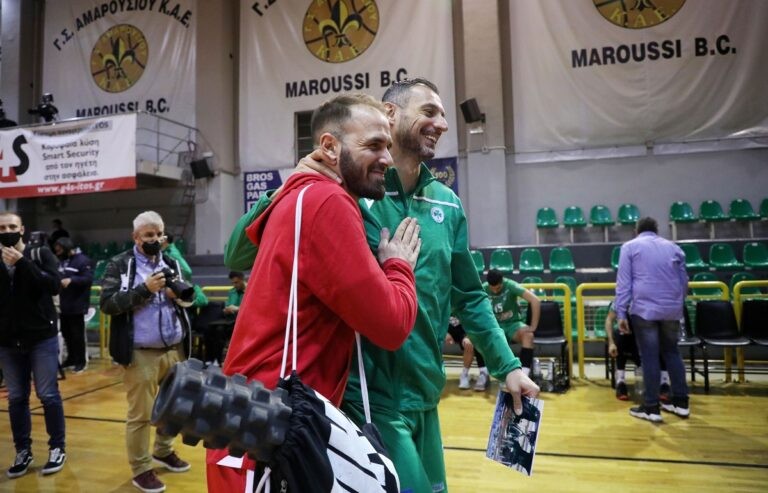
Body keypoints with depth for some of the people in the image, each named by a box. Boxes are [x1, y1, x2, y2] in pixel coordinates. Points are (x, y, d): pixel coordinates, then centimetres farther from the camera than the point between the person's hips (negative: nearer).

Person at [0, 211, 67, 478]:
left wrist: (22, 263, -19)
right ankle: (23, 451, 23)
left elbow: (54, 286, -15)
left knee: (48, 395, 4)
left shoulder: (41, 254, -1)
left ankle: (57, 448, 17)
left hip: (42, 337, -3)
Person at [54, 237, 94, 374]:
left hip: (77, 305, -8)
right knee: (66, 333, 16)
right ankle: (71, 358, 30)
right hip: (64, 305, 8)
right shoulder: (61, 261, 13)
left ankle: (81, 361, 9)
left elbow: (88, 279, -19)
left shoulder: (82, 260, -10)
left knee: (77, 334, -1)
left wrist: (71, 280, -30)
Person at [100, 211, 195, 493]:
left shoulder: (171, 263, 11)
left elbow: (189, 299, 15)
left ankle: (164, 452, 37)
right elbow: (107, 303, -12)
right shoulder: (119, 265, -3)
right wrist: (144, 289, -19)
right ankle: (140, 470, 19)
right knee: (140, 414, 4)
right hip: (141, 354, -5)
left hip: (174, 349, 5)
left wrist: (177, 294, -7)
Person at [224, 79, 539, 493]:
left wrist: (507, 365, 11)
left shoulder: (447, 204, 4)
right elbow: (237, 257, -12)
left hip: (424, 395, 7)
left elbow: (469, 297, 14)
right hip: (368, 397, -6)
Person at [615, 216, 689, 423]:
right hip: (672, 309, 4)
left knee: (650, 357, 0)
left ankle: (651, 408, 6)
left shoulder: (630, 247, 5)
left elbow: (623, 282, -3)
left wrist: (621, 314, -2)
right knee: (672, 353, 17)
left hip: (644, 309, -4)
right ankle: (681, 402, 23)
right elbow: (684, 282, 21)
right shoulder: (673, 247, 17)